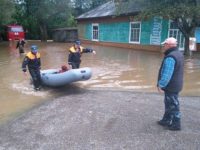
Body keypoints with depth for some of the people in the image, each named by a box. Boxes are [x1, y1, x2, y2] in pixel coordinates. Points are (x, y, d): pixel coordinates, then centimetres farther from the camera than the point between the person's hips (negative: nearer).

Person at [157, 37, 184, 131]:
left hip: (171, 86, -10)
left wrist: (161, 84, -20)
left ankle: (176, 124, 13)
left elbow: (167, 74, -28)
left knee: (173, 105, 1)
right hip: (176, 85, 10)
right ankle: (166, 120, 31)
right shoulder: (179, 54, 10)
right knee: (169, 104, 19)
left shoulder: (170, 57, -24)